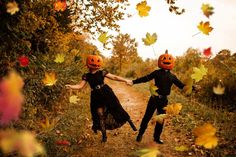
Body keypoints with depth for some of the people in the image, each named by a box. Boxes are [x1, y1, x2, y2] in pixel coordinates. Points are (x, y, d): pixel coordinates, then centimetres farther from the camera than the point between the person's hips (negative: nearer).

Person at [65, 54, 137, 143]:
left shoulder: (102, 72, -6)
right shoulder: (86, 76, 1)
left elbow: (114, 77, -4)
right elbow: (80, 86, -1)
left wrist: (125, 80, -9)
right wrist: (71, 86, -18)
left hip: (106, 93, -2)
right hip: (96, 97, 3)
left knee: (116, 109, -2)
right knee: (100, 115, 7)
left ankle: (130, 122, 18)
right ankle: (104, 135, 21)